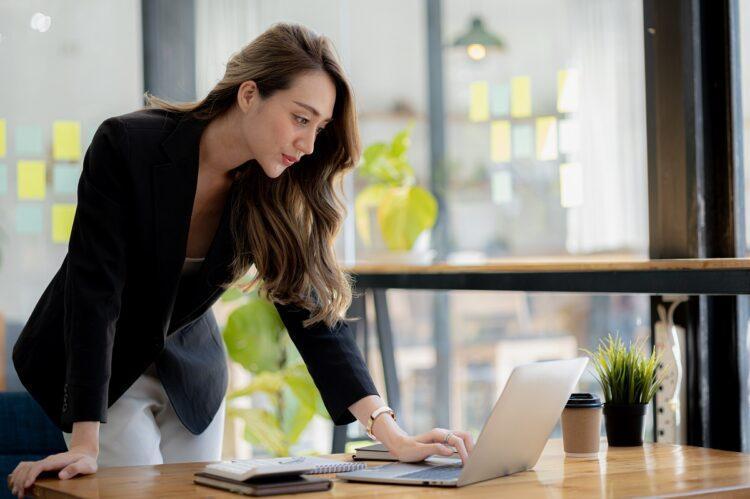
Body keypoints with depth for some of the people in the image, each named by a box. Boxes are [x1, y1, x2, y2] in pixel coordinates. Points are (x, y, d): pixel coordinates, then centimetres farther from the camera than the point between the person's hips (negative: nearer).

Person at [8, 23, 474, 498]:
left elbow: (315, 313, -18)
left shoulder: (279, 191, -15)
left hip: (189, 371, 4)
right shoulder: (127, 146, -28)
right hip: (98, 368, -4)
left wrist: (393, 435, -30)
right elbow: (94, 290, -30)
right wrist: (85, 446, -35)